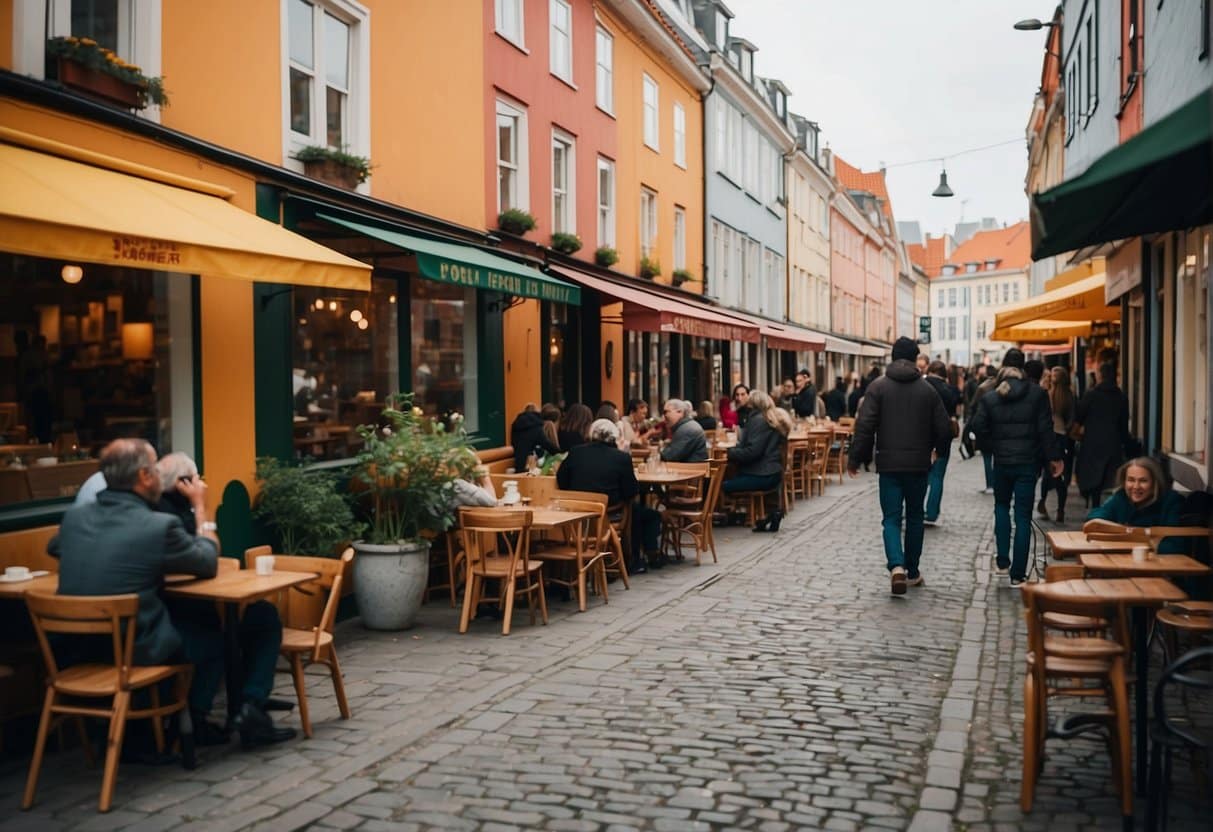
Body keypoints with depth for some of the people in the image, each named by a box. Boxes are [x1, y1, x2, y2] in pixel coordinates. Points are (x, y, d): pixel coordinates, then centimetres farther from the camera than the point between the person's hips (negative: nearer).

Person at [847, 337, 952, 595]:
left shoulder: (878, 387, -4)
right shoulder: (927, 390, 2)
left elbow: (864, 426, -11)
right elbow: (944, 429, 4)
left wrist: (855, 459, -4)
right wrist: (939, 450, 24)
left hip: (889, 463, -2)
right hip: (919, 463, 2)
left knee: (891, 518, 0)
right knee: (915, 516, 16)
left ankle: (896, 566, -22)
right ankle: (912, 571, 22)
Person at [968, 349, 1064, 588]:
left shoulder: (989, 397, -3)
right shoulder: (1037, 394, -5)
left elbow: (978, 428, -9)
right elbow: (1046, 429, -6)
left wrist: (990, 449, 6)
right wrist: (1053, 458, 1)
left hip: (1001, 461, 1)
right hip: (1028, 461, -1)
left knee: (1001, 506, 24)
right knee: (1023, 516, 3)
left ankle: (1003, 561, 16)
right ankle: (1018, 574, 4)